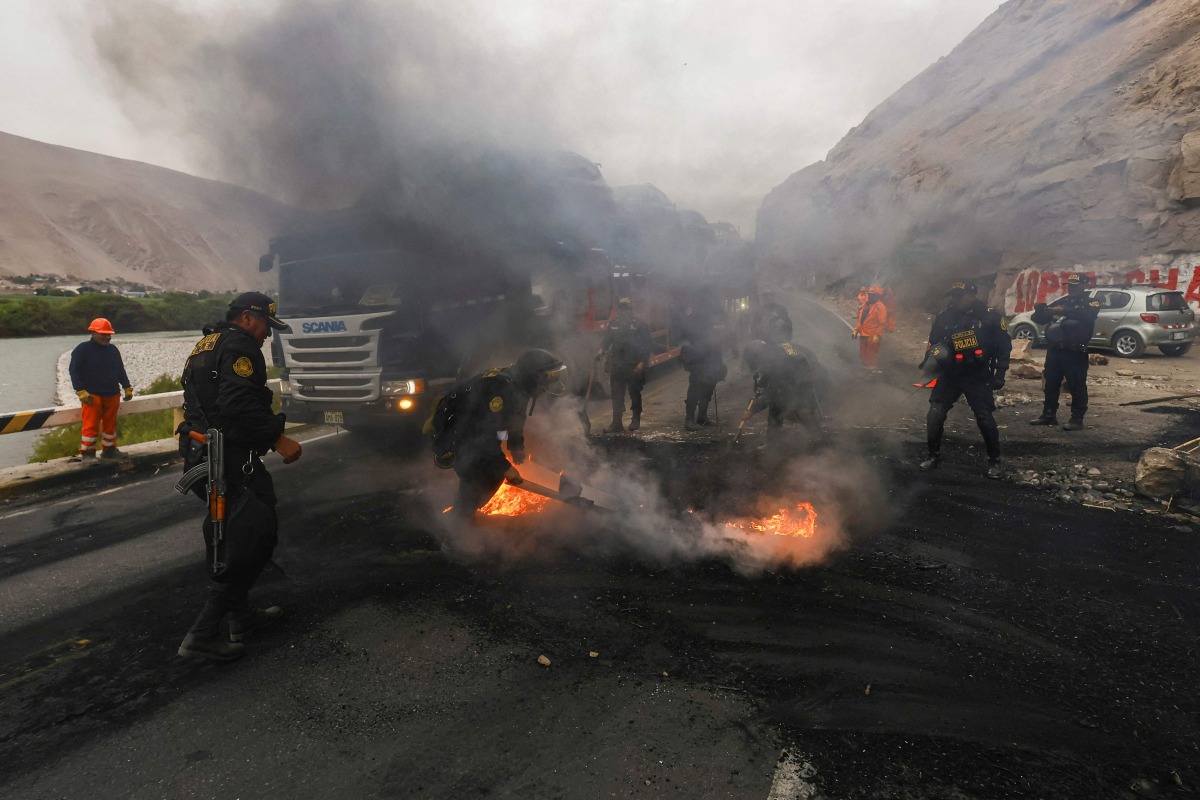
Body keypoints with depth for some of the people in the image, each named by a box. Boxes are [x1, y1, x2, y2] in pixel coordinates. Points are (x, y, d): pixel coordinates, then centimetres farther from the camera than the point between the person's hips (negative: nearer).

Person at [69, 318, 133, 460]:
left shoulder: (113, 349, 12)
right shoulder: (83, 349, -5)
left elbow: (120, 370, 19)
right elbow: (75, 371, -9)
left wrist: (127, 387, 13)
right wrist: (81, 391, -16)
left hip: (112, 395, 5)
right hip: (92, 395, -5)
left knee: (110, 423, 11)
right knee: (91, 425, -6)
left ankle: (109, 449, 22)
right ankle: (87, 453, 2)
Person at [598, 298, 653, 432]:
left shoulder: (640, 325, -3)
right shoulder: (613, 323, 9)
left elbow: (647, 346, -4)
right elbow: (606, 340, 15)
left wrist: (642, 362, -12)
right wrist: (602, 350, -5)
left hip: (634, 366, -3)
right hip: (616, 365, 3)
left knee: (635, 393, 10)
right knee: (616, 394, -1)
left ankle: (636, 420, 27)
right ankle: (617, 423, 1)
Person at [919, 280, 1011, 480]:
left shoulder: (989, 316, -9)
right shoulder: (943, 318, -1)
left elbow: (1004, 345, -2)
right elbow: (933, 344, 7)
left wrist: (999, 373, -5)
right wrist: (929, 362, -13)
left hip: (978, 377, -2)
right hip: (949, 375, 3)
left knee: (985, 418, -4)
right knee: (935, 415, -6)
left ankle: (994, 461, 14)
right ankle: (934, 455, 12)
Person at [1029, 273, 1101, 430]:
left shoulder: (1091, 303, 1)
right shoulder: (1060, 301, 16)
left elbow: (1087, 315, -23)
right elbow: (1040, 320, 14)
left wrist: (1064, 311, -34)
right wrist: (1040, 311, -9)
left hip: (1075, 352, -5)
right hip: (1054, 350, 6)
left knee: (1077, 386, -3)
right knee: (1050, 384, 10)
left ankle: (1077, 419, 2)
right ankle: (1049, 415, 19)